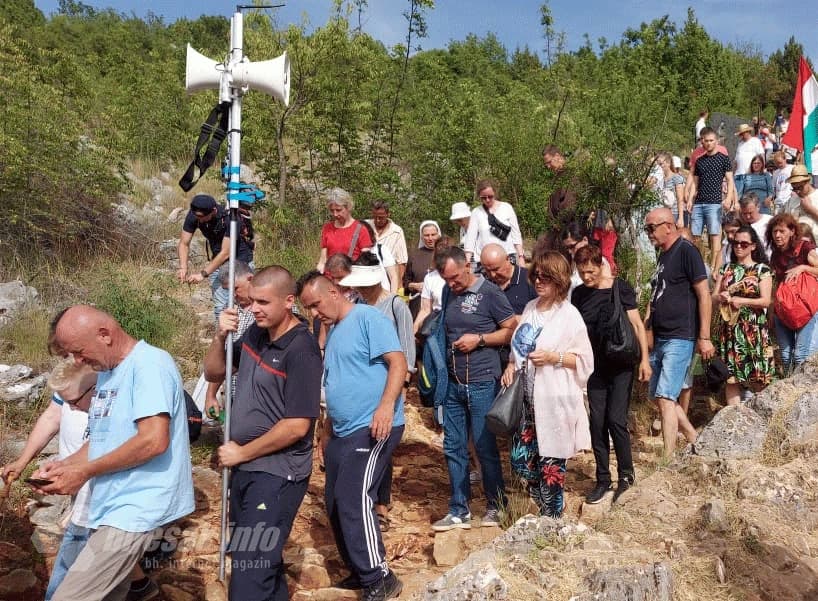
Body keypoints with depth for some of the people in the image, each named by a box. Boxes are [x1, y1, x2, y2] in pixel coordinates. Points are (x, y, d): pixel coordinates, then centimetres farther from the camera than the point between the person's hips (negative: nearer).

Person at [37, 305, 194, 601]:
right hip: (114, 505, 9)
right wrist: (64, 465, 5)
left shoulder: (149, 364, -15)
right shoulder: (107, 371, 15)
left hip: (133, 509, -9)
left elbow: (154, 441, -23)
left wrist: (84, 472, -14)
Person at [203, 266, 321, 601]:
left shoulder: (301, 350, -20)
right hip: (245, 467, 8)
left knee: (251, 571, -7)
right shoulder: (255, 333, 2)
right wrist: (220, 337, -7)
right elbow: (213, 374, 12)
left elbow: (296, 426, -22)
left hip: (277, 473, -8)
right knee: (256, 558, 21)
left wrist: (241, 453, -12)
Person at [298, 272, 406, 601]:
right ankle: (359, 571, 26)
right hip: (342, 431, 10)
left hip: (372, 428, -10)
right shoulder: (333, 331, 18)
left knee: (354, 501, -15)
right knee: (335, 502, 12)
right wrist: (326, 430, 25)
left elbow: (398, 362, -18)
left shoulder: (367, 318, -9)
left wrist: (387, 405, -31)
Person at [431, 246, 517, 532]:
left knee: (485, 446, 4)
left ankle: (495, 505, 23)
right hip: (453, 383, 6)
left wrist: (479, 339, -16)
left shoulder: (489, 292, -8)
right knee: (453, 447, 9)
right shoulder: (448, 293, 9)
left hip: (482, 383, -6)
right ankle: (459, 511, 20)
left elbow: (513, 330, -8)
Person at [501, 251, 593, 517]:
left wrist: (553, 357, -19)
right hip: (527, 398, 6)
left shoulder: (569, 315, -8)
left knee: (551, 464, 3)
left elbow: (584, 360, -6)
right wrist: (511, 365, 2)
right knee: (522, 460, 7)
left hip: (554, 400, -6)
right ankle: (544, 511, 30)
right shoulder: (530, 308, 11)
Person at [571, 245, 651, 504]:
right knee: (597, 422, 4)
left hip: (621, 366, -4)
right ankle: (603, 479, 16)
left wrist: (644, 359, -8)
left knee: (616, 419, -8)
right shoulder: (578, 294, 3)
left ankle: (626, 474, 11)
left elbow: (637, 324, -4)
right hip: (595, 367, 4)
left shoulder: (620, 288, -7)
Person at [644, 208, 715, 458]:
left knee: (665, 398, -12)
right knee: (656, 395, 14)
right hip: (660, 339, 9)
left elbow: (704, 295, -13)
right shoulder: (663, 256, 15)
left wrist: (704, 338, -16)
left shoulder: (686, 251, -10)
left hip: (680, 338, -9)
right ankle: (695, 440, 28)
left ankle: (669, 460, -7)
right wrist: (649, 326, 19)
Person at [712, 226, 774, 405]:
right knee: (731, 377, 1)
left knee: (756, 379, -4)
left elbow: (766, 301, -7)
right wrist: (721, 297, -13)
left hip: (754, 330, -3)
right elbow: (713, 297, 9)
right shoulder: (727, 268, 13)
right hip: (729, 329, 3)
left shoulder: (762, 269, 2)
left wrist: (740, 300, -18)